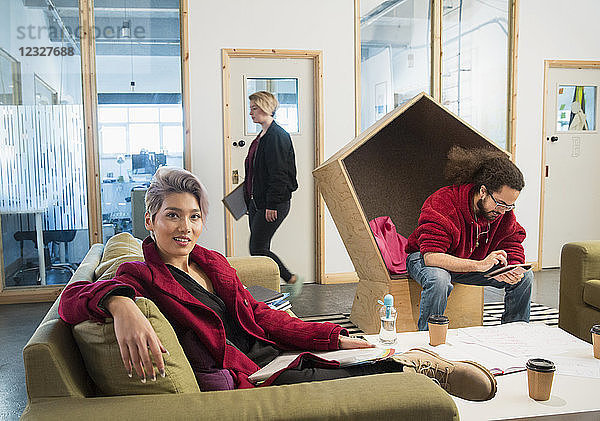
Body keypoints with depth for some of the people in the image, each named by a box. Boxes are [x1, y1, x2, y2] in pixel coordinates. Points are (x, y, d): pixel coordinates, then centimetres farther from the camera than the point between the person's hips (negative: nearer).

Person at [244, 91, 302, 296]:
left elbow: (278, 173, -19)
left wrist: (272, 205, -21)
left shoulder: (277, 136, -14)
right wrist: (250, 198, 22)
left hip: (274, 203, -10)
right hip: (257, 202, 10)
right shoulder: (262, 136, 16)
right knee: (259, 249, 9)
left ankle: (292, 280, 8)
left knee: (257, 249, -7)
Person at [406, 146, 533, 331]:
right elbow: (431, 256, -41)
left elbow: (513, 244, -3)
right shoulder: (442, 202, -33)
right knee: (438, 280, -41)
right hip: (424, 258, -6)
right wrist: (479, 265, -50)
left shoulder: (504, 212, -12)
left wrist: (513, 270, -28)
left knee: (524, 277, -7)